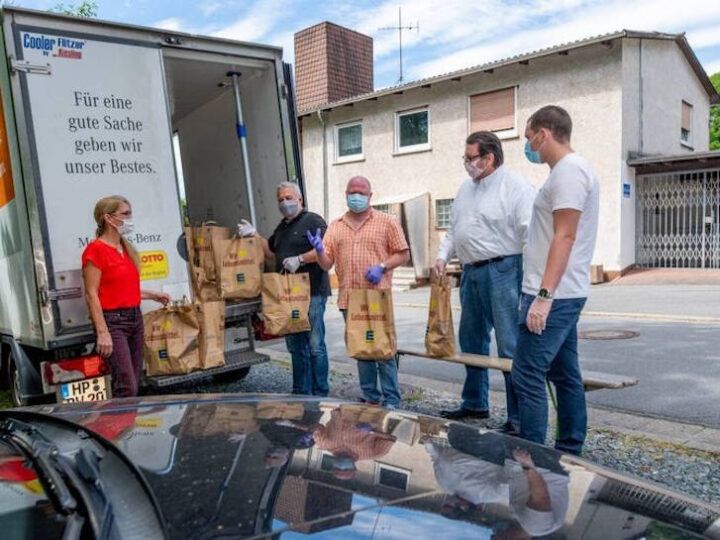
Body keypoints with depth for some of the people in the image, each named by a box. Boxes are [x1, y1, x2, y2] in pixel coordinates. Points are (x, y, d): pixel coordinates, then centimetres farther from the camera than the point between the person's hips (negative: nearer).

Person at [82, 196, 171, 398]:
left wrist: (153, 295, 19)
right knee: (127, 389, -12)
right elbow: (91, 294, -14)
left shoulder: (126, 248, 16)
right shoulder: (95, 249, -10)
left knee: (134, 384, 10)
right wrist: (102, 333, -19)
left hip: (135, 317, 8)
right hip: (113, 320, -8)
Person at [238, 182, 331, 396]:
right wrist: (254, 235, 19)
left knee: (315, 344, -5)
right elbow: (271, 253, 30)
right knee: (295, 345, 13)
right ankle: (300, 392, 23)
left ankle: (320, 393, 4)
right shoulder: (282, 227, 22)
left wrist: (299, 259, -18)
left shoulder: (313, 221, -4)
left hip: (312, 292, -8)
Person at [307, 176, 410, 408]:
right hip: (349, 299, 4)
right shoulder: (335, 226, 13)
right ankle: (370, 398, 25)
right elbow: (327, 263, 9)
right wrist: (319, 250, -12)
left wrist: (382, 267, -12)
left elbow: (403, 254, 4)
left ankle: (391, 401, 8)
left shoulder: (386, 222, 4)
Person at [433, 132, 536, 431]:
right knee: (472, 340, 17)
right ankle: (474, 403, 33)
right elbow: (453, 229, 23)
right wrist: (443, 256, 9)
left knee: (511, 347, -6)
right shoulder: (466, 188, 16)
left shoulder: (516, 187, -9)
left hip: (502, 272, -8)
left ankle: (519, 417, 6)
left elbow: (530, 235, -16)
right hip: (471, 272, 9)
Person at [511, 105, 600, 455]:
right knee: (565, 375, 14)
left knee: (528, 377, -8)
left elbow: (565, 237, -20)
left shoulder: (569, 170, -12)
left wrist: (544, 295, -23)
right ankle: (570, 452, 24)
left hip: (554, 295, -10)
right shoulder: (567, 170, 19)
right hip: (561, 295, 10)